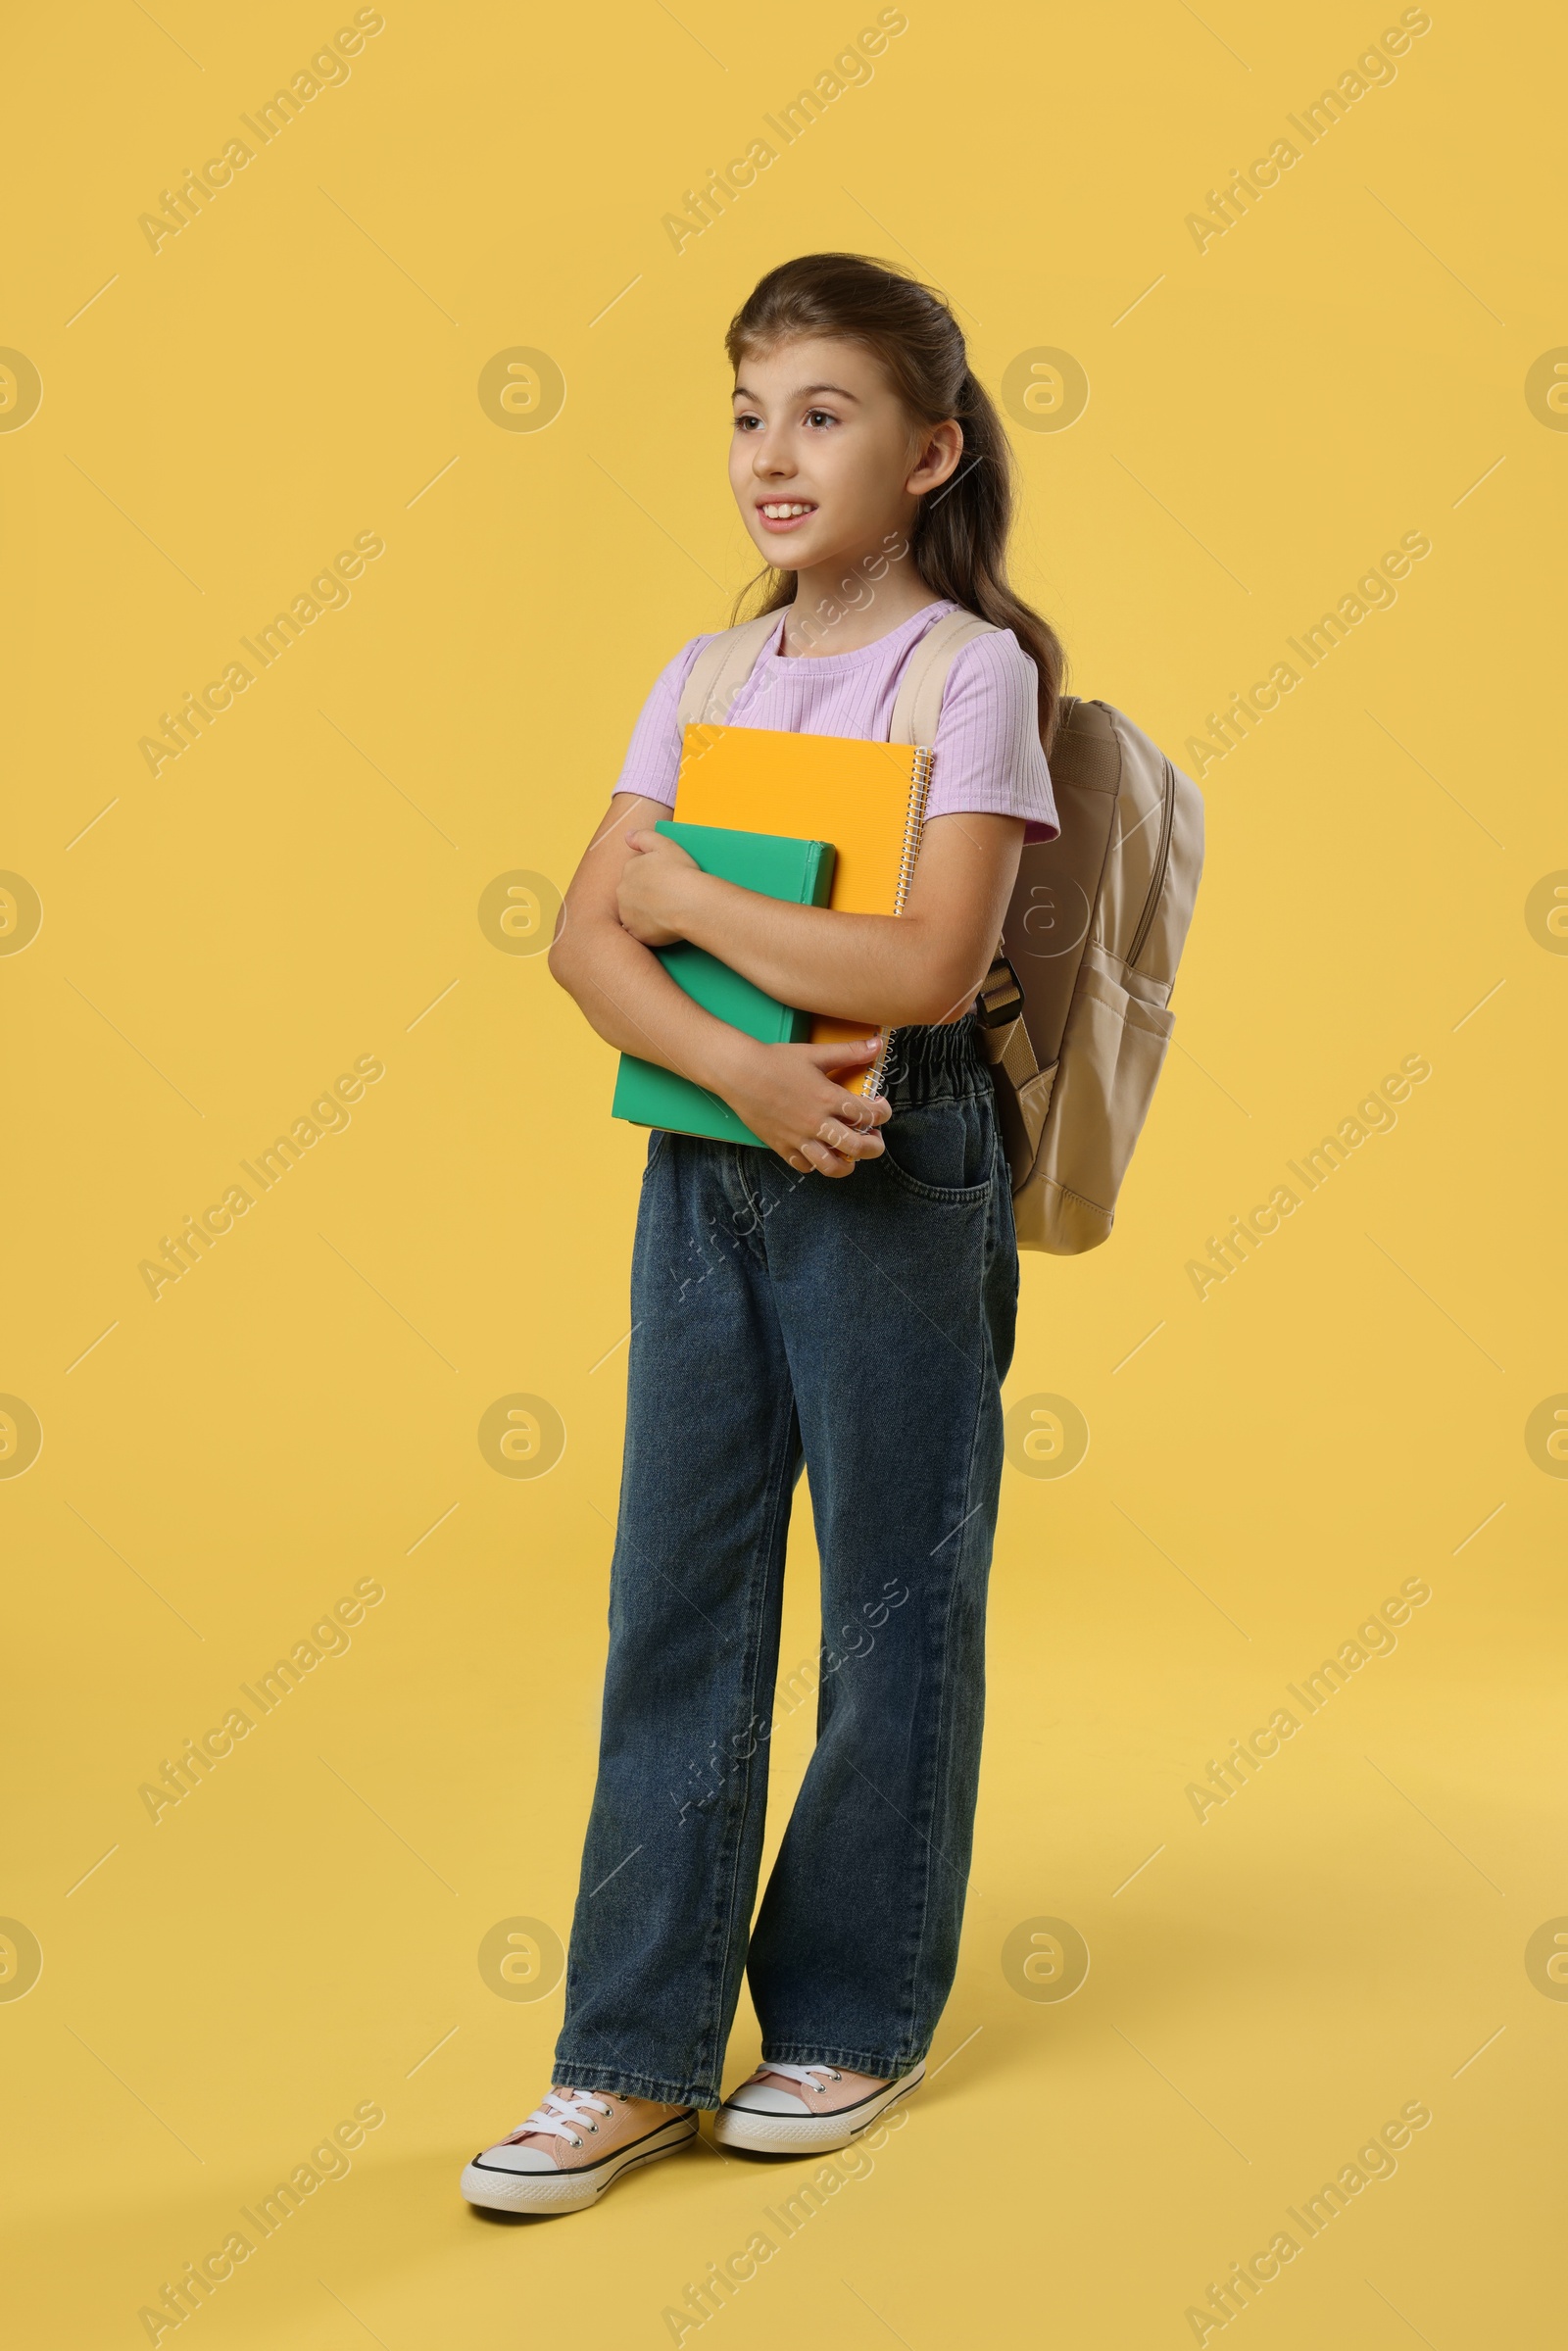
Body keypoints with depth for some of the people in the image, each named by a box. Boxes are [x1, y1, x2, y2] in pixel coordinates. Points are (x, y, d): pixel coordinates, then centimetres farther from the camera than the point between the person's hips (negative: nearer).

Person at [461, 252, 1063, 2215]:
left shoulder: (972, 670, -7)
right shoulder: (703, 679, 9)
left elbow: (928, 966, -19)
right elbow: (583, 935, 0)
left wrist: (687, 900, -11)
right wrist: (735, 1062, -18)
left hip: (895, 1171, -5)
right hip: (705, 1163, 5)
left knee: (895, 1597, 7)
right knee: (674, 1593, 6)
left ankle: (853, 2020, 23)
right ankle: (640, 2056, 15)